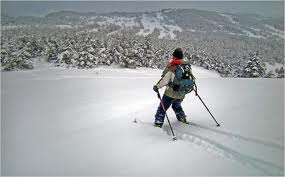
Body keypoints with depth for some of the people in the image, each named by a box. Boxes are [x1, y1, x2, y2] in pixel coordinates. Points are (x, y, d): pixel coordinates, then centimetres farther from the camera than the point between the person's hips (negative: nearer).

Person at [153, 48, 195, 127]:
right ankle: (182, 118, 37)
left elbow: (165, 80, -21)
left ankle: (158, 122, 11)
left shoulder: (171, 66, -17)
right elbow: (192, 77, 6)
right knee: (177, 106, 32)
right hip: (182, 94, 5)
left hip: (171, 93, -5)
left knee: (162, 107, 11)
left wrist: (157, 86, -8)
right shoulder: (186, 65, -3)